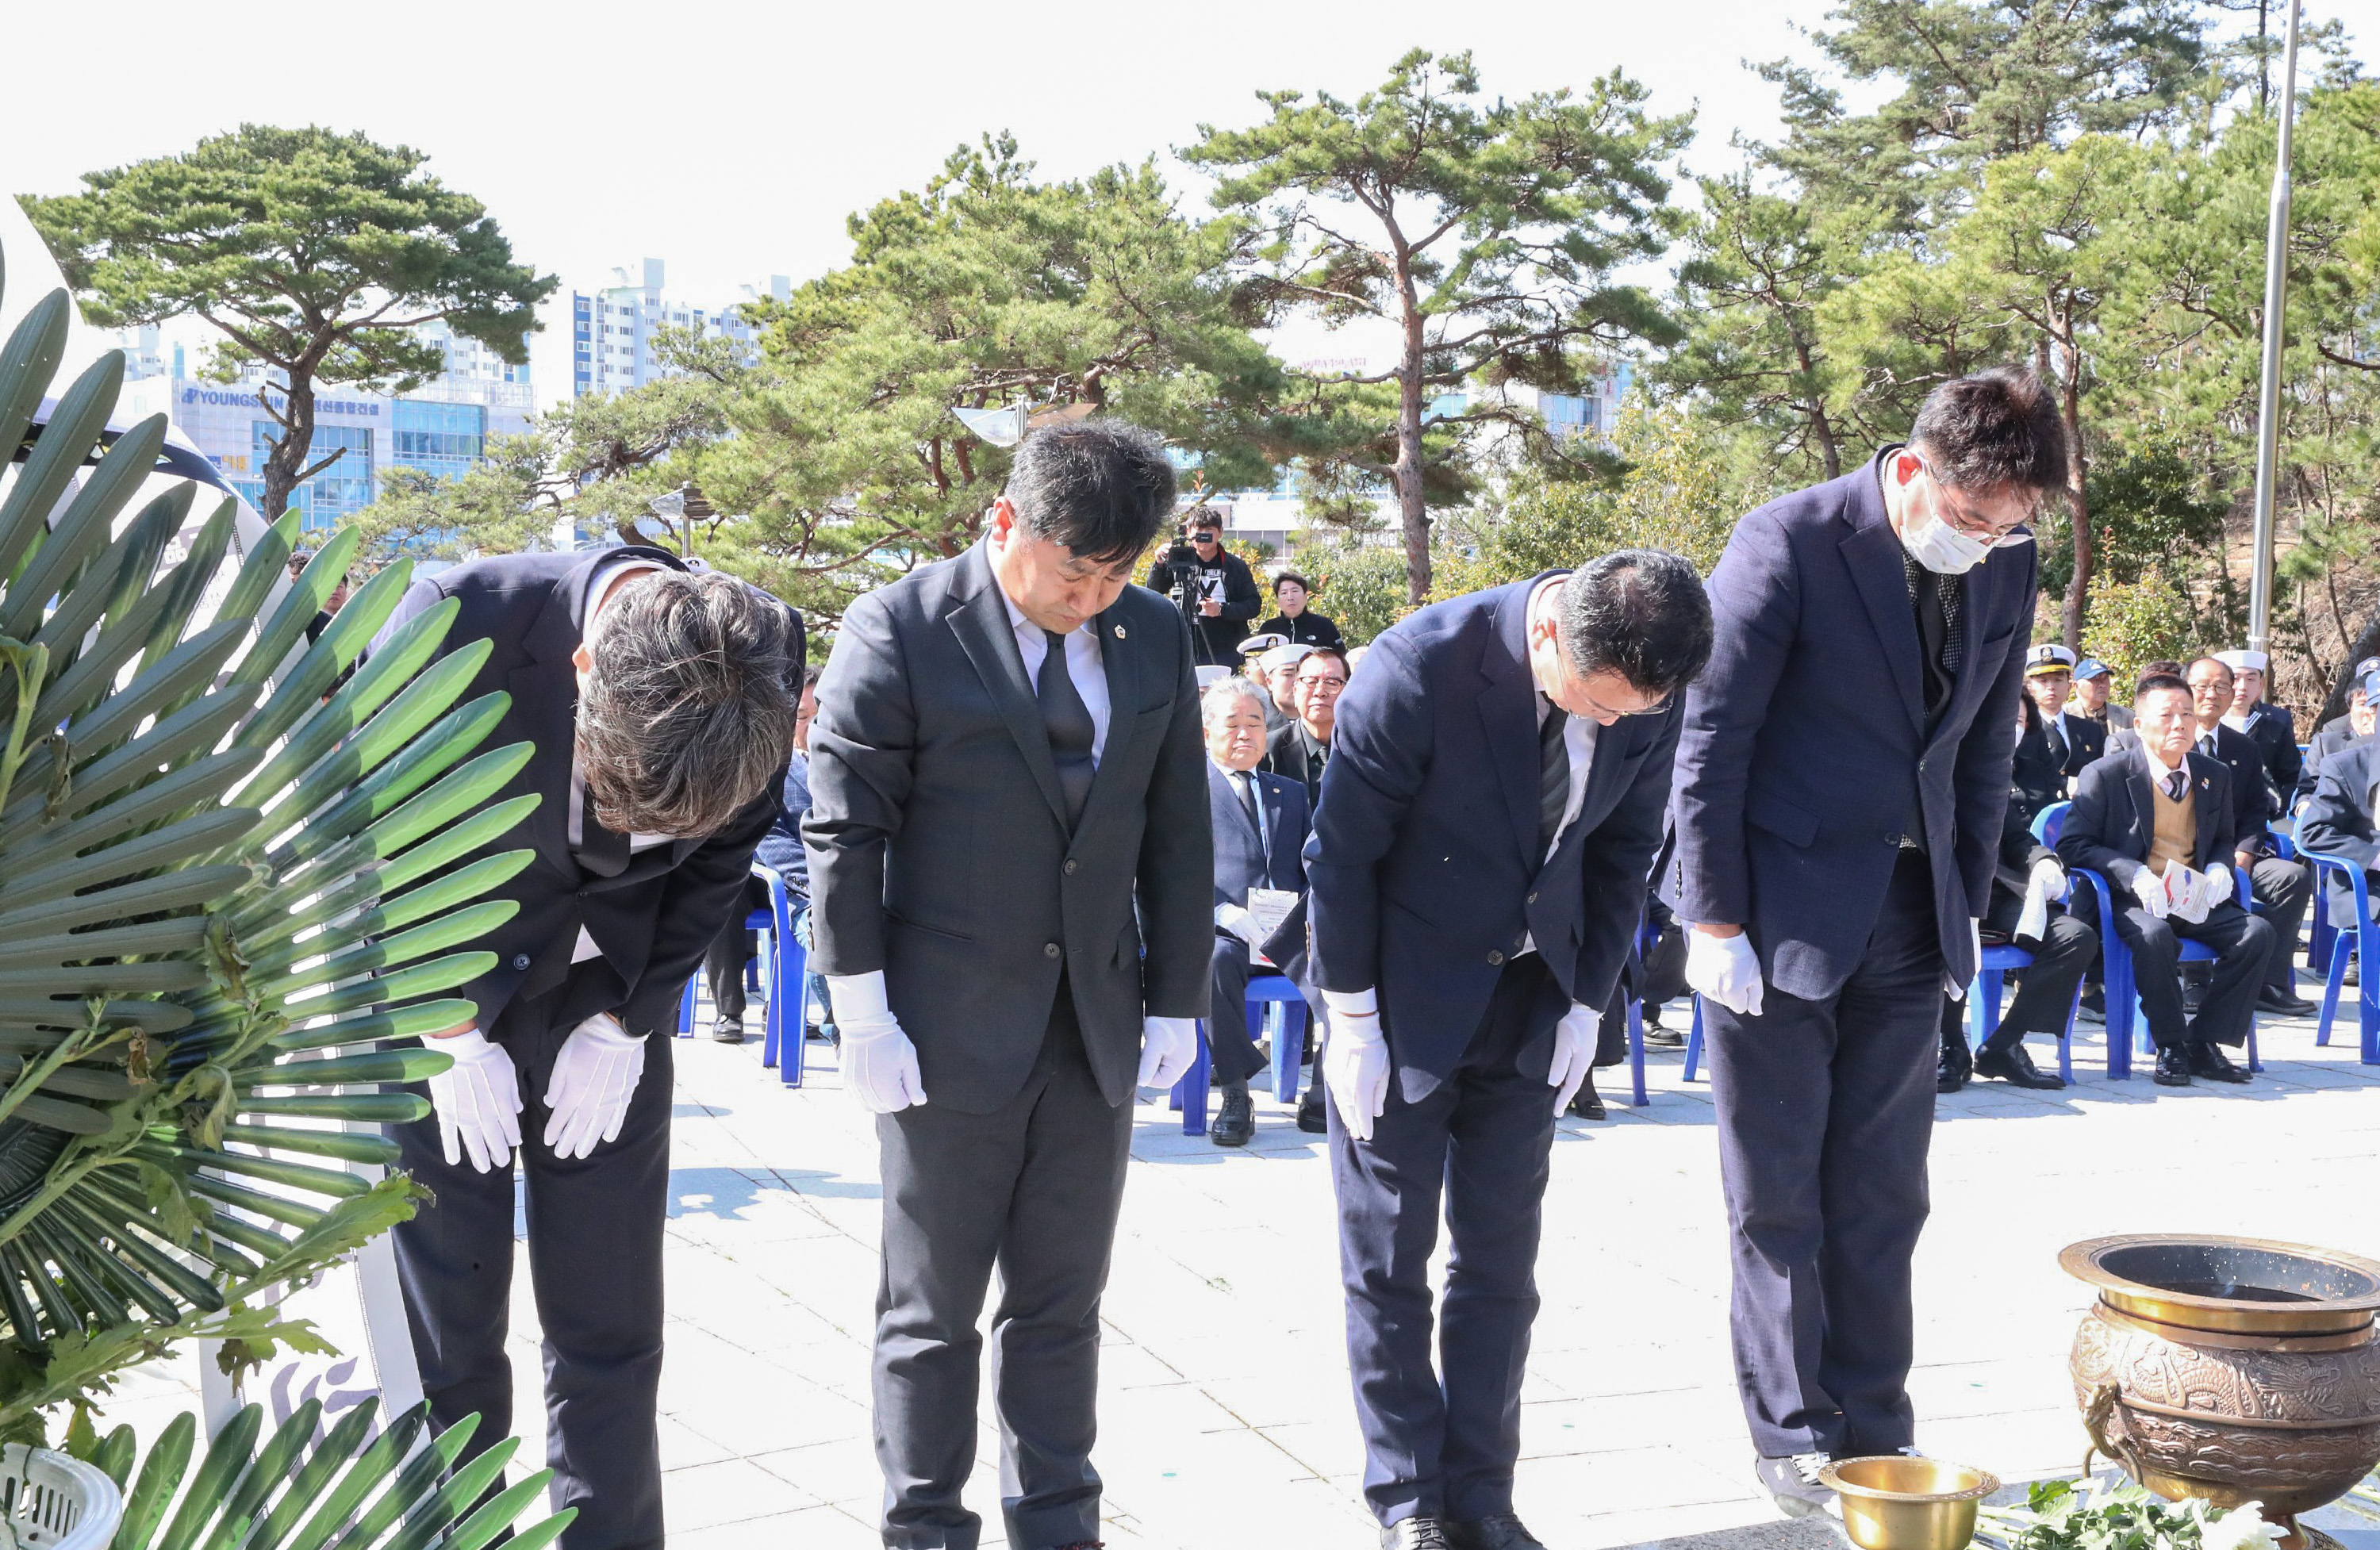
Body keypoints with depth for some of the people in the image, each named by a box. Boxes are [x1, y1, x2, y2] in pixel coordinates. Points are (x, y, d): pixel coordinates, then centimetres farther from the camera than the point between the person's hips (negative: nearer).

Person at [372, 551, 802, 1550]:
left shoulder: (767, 659, -19)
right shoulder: (453, 618, -27)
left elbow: (719, 856, -1)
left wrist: (624, 1026, -4)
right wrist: (450, 1038, -10)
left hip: (611, 1019, 2)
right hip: (438, 1010, -2)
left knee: (611, 1337, 6)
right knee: (445, 1342, 3)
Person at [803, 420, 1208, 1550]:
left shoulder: (1155, 636, 6)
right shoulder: (898, 630, -8)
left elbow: (1178, 834, 11)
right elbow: (843, 833, -8)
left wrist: (1176, 999, 8)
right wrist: (864, 1017, -11)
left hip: (1098, 1025, 4)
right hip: (951, 1026, -4)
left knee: (1063, 1300, 12)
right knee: (932, 1310, 6)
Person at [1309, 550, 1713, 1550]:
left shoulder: (1646, 691, -11)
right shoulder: (1419, 670, -25)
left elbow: (1624, 850, 4)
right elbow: (1341, 854, -16)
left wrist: (1586, 1005, 1)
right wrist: (1353, 1022, -12)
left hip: (1529, 1007, 4)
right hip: (1405, 1004, -4)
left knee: (1500, 1260, 8)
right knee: (1388, 1261, 5)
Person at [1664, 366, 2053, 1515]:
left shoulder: (2006, 563, 3)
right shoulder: (1788, 544, -14)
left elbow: (1985, 746, 13)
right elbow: (1710, 740, -12)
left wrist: (1966, 904, 9)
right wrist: (1715, 921, -13)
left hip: (1909, 925, 5)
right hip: (1779, 913, -5)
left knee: (1882, 1200, 11)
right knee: (1778, 1198, 6)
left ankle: (1875, 1433, 23)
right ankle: (1794, 1437, 19)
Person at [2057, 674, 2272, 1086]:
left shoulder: (2216, 775, 12)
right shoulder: (2106, 775, -5)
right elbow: (2071, 844, -8)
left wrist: (2220, 868, -1)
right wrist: (2135, 874, -23)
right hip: (2135, 899, -5)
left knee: (2258, 932, -21)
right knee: (2155, 935, -37)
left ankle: (2204, 1042, -9)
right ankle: (2170, 1046, -16)